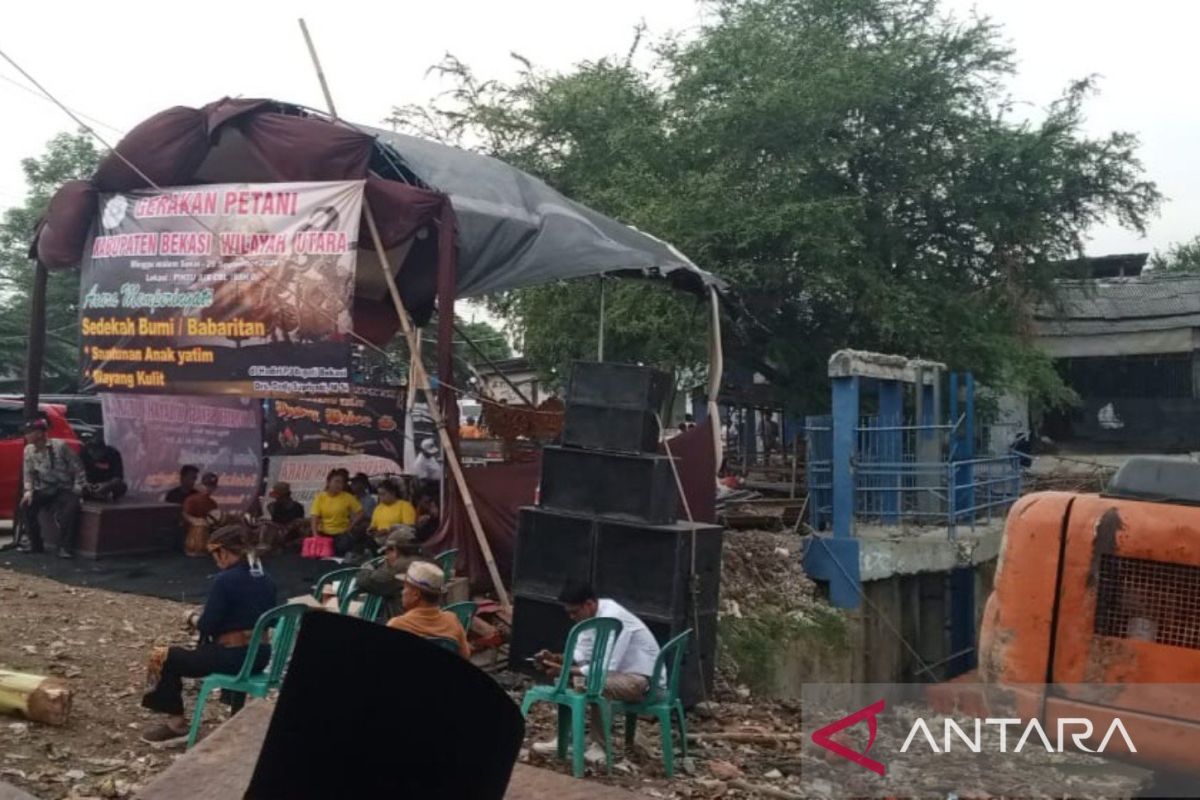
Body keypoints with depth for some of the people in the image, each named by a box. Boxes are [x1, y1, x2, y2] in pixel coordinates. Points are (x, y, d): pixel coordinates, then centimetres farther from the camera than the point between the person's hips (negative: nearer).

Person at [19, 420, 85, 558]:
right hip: (44, 490, 4)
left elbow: (77, 468, -8)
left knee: (72, 506, -32)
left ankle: (65, 547, -22)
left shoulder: (60, 446, -12)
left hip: (65, 489, -4)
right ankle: (34, 543, -6)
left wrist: (77, 489, -11)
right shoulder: (29, 450, 1)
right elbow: (28, 474, 7)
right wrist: (28, 491, -10)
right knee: (26, 503, -21)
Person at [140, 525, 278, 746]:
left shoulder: (226, 580, -17)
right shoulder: (266, 579, 6)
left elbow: (207, 626, -15)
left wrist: (193, 618, 7)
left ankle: (176, 723, 13)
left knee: (161, 658, 7)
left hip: (233, 657, -8)